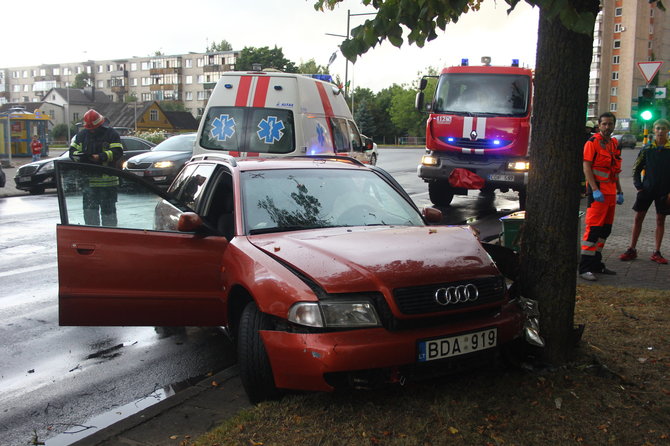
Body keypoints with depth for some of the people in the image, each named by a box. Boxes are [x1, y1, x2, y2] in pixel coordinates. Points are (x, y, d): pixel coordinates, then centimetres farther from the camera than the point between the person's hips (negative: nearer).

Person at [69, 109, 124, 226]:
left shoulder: (111, 134, -3)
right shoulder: (82, 134, 11)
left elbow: (118, 152, -12)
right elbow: (72, 151, 11)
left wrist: (100, 157, -24)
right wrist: (80, 156, -13)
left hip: (107, 180, -4)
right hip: (88, 179, 4)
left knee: (108, 208, 6)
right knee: (89, 208, 3)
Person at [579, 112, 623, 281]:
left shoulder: (614, 143, 17)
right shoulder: (593, 142, -7)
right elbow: (586, 167, -14)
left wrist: (619, 192, 20)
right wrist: (595, 190, -22)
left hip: (610, 193, 8)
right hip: (598, 192, -8)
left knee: (605, 229, 12)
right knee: (594, 229, -11)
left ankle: (596, 264, 21)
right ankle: (585, 268, -8)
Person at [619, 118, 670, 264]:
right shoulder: (647, 149, 1)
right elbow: (636, 169, 8)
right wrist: (638, 186, -2)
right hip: (647, 189, 1)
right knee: (638, 218, 3)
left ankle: (656, 253, 14)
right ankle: (632, 250, 12)